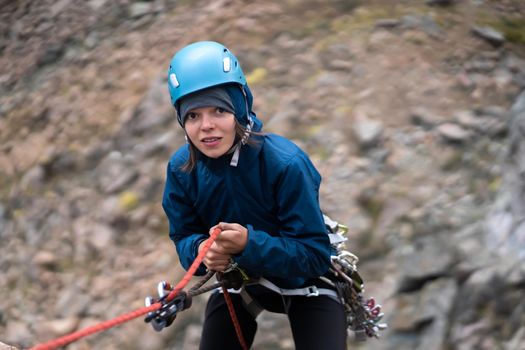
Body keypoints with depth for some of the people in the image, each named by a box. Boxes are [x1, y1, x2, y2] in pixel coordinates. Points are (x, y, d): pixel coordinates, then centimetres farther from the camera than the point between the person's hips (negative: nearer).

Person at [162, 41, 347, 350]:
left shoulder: (286, 164, -32)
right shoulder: (181, 168, -18)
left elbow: (315, 255, -29)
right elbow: (184, 237, -8)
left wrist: (249, 243, -43)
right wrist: (202, 249, -32)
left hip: (303, 283, -4)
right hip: (238, 279, 4)